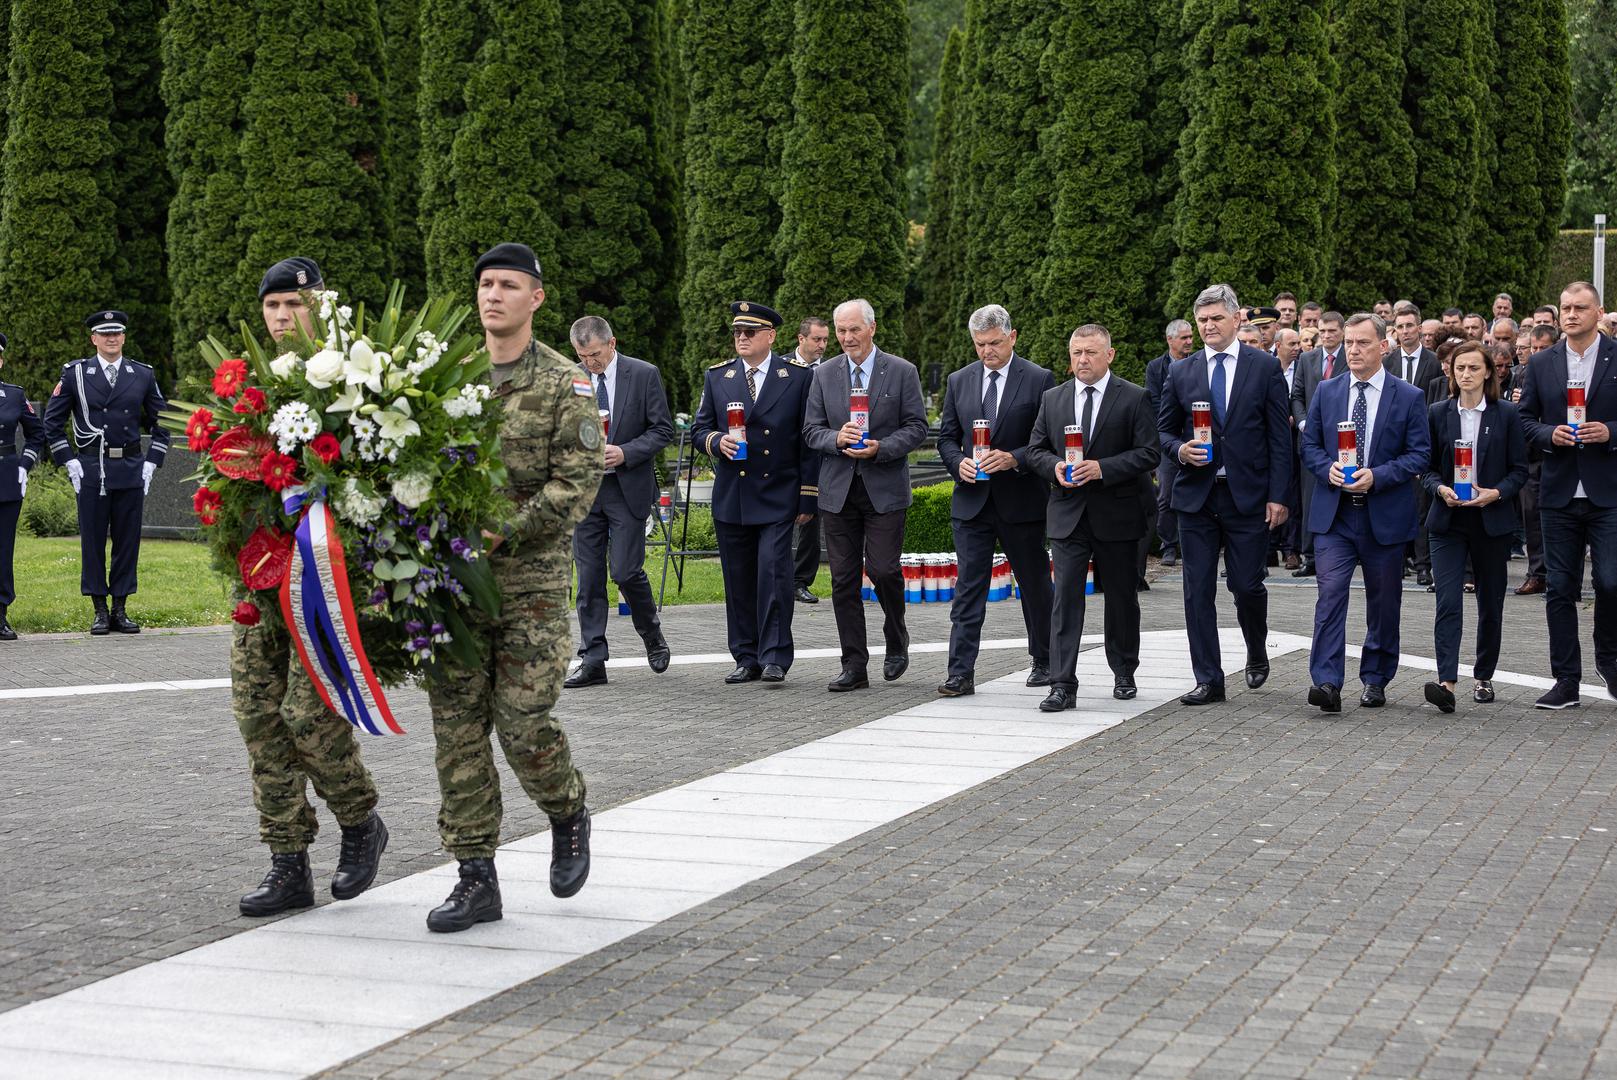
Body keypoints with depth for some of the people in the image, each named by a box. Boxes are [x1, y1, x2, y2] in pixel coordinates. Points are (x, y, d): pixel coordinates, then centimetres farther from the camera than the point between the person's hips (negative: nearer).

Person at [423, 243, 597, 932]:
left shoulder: (565, 384, -1)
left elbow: (577, 484, -9)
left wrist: (502, 533, -17)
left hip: (531, 578, -4)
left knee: (521, 721, -7)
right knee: (458, 727, 2)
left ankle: (568, 811, 25)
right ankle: (476, 879, 8)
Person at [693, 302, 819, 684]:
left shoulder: (799, 376, 1)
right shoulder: (717, 376, 10)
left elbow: (810, 439, 1)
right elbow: (699, 428, 15)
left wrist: (808, 495, -3)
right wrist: (716, 441, -10)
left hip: (778, 496, -3)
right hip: (730, 497, 3)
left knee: (773, 571, -14)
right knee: (738, 580, 6)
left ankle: (775, 657, -8)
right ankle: (747, 659, 13)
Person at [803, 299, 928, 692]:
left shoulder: (902, 372, 0)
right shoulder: (824, 374, 8)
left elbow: (916, 427, -1)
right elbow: (811, 430, 7)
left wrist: (880, 448, -16)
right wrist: (836, 438, -15)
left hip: (885, 487, -3)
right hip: (838, 490, 3)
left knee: (883, 569, -10)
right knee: (843, 578, 2)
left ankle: (896, 640, 20)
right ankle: (854, 666, 8)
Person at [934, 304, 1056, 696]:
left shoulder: (1039, 380, -3)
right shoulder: (959, 381, 9)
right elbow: (946, 438, 13)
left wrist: (1014, 459, -20)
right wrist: (958, 463, -8)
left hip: (1022, 500, -2)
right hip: (972, 501, 2)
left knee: (1034, 583, 10)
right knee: (968, 586, -3)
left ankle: (1044, 661, 26)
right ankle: (961, 672, -5)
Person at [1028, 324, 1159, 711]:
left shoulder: (1135, 398, -3)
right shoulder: (1052, 399, 9)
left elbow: (1149, 453, -8)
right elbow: (1036, 449, 13)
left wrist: (1102, 468, -20)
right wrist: (1055, 465, -10)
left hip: (1117, 515, -2)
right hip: (1067, 515, 2)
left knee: (1121, 598, 10)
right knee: (1066, 597, -6)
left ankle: (1124, 674, 28)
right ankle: (1062, 685, -9)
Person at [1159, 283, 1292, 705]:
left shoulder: (1265, 367, 1)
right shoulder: (1180, 373, 7)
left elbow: (1279, 436, 0)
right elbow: (1163, 431, 14)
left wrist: (1278, 495, -6)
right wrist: (1180, 449, -9)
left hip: (1248, 496, -2)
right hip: (1196, 496, 2)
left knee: (1247, 585, 1)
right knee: (1198, 590, 1)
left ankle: (1257, 653, 30)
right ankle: (1208, 679, 7)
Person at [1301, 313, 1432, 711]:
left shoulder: (1409, 397, 0)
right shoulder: (1326, 392, 7)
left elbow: (1420, 455, -4)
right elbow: (1309, 446, 10)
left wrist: (1377, 476, -17)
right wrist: (1328, 469, -11)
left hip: (1385, 515, -1)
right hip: (1333, 513, 1)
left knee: (1384, 601, 9)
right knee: (1331, 593, -13)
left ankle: (1375, 680, 23)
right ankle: (1326, 682, -18)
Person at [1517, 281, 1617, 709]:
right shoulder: (1541, 364, 8)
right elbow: (1525, 419, 10)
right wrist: (1550, 435, -9)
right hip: (1559, 493, 3)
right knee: (1560, 589, 4)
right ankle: (1566, 681, 11)